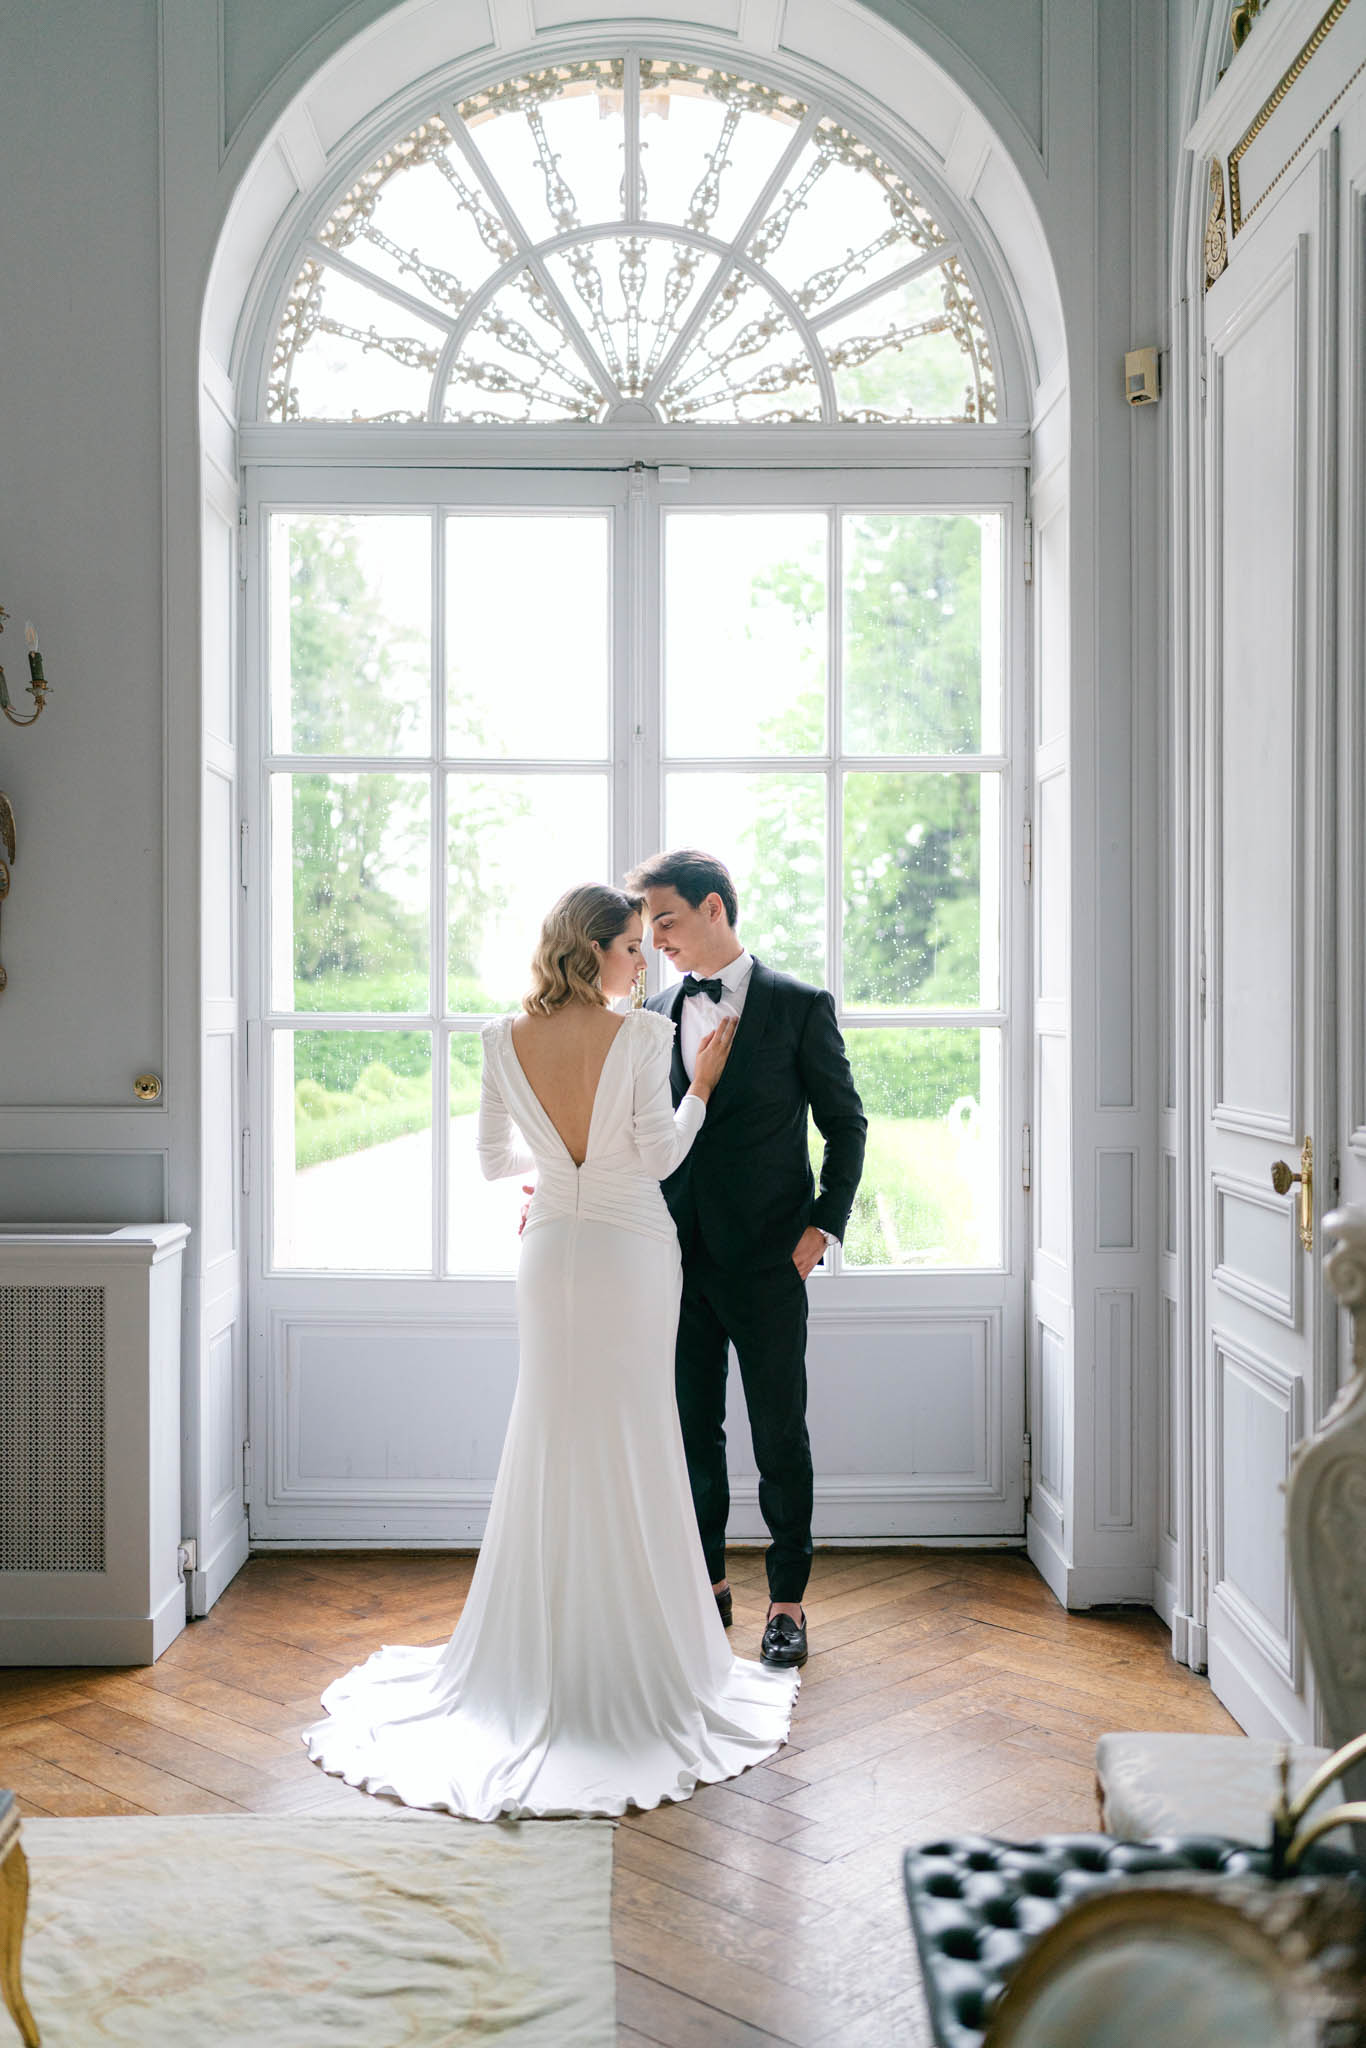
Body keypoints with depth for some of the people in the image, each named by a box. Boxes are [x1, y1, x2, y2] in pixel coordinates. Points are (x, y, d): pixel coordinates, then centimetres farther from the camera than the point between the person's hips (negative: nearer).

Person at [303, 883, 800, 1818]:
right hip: (632, 1251, -4)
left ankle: (540, 1647, 20)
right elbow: (660, 1153, -13)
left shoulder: (507, 1039, -1)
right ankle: (627, 1646, 15)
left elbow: (495, 1157, 7)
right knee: (628, 1447, 6)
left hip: (550, 1251, 4)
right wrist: (701, 1086, 0)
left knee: (551, 1446, 13)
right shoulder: (642, 1034, -14)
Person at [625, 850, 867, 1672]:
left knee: (780, 1438, 3)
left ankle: (788, 1602, 18)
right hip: (679, 1259, 4)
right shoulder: (656, 1013, 9)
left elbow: (847, 1124, 0)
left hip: (767, 1264, -4)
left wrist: (824, 1227, -8)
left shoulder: (799, 1006, -3)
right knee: (692, 1432, 12)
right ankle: (709, 1583, 28)